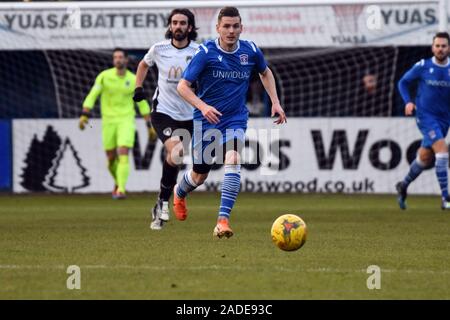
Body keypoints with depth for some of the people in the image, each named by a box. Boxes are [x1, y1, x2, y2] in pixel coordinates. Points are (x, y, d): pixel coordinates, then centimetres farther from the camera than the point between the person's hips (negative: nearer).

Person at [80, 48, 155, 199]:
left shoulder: (133, 80, 1)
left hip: (126, 120, -1)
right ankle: (118, 182, 37)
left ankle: (121, 190, -23)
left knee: (123, 155, -18)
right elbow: (92, 96, -5)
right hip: (108, 121, 1)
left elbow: (142, 103, 9)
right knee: (111, 158, 8)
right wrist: (84, 115, -18)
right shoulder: (104, 76, -3)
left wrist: (150, 125, 8)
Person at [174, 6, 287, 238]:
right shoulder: (205, 52, -13)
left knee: (233, 161, -26)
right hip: (206, 120, -1)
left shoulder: (251, 51, -3)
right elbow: (183, 86, -13)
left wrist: (275, 102, 10)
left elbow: (265, 73, 20)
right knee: (200, 175, 11)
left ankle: (223, 220, -29)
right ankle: (179, 193, 48)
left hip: (236, 119, 1)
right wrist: (202, 106, -29)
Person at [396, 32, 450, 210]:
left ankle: (403, 186, 37)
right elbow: (403, 82, 7)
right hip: (426, 116, -4)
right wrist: (408, 102, -8)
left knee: (425, 158, 13)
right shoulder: (423, 66, -5)